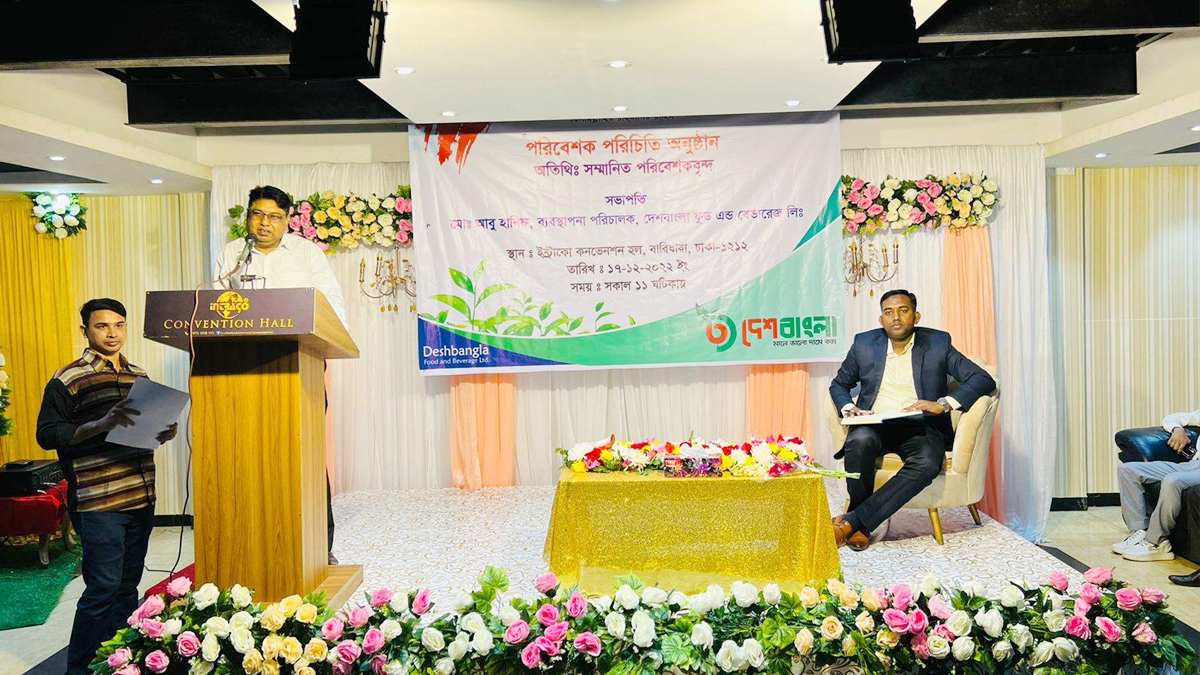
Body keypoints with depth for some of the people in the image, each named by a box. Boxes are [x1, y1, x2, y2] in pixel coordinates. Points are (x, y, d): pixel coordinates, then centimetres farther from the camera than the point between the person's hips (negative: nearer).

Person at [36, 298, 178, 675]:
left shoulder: (140, 377, 14)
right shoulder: (69, 379, -4)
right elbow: (48, 433, -8)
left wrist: (166, 431, 0)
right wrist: (101, 424, -23)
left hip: (141, 498, 6)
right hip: (98, 502, -6)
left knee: (128, 585, 14)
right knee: (103, 587, -4)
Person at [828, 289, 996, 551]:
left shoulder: (938, 343, 7)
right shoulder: (864, 343, 12)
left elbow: (984, 379, 0)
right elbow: (838, 384, 23)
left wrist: (944, 404, -15)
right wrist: (848, 408, 0)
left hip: (920, 427, -1)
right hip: (875, 425, 1)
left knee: (927, 462, -36)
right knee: (859, 440, -36)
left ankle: (851, 521, -33)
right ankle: (861, 527, -22)